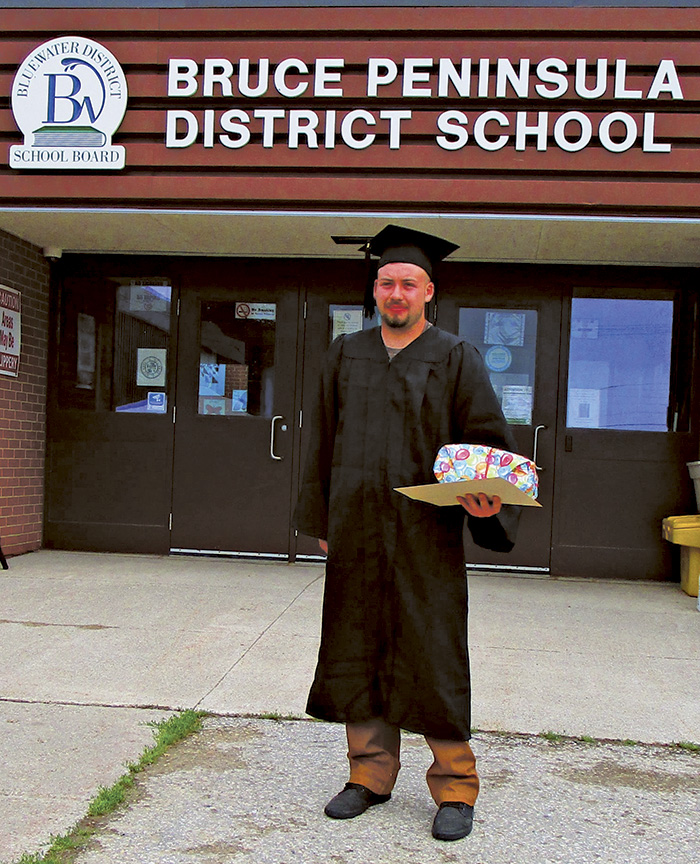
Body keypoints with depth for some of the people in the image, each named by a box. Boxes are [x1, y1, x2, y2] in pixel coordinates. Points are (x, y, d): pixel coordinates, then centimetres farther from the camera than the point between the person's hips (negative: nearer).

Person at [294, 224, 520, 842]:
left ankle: (455, 787, 14)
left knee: (433, 655, 0)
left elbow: (487, 440, -2)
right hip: (357, 531, 4)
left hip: (425, 535, -3)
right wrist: (320, 522, 11)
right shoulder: (346, 356, 10)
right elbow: (324, 442, 14)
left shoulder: (455, 359, 0)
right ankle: (371, 775, 23)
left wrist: (486, 498, -22)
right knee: (360, 650, 9)